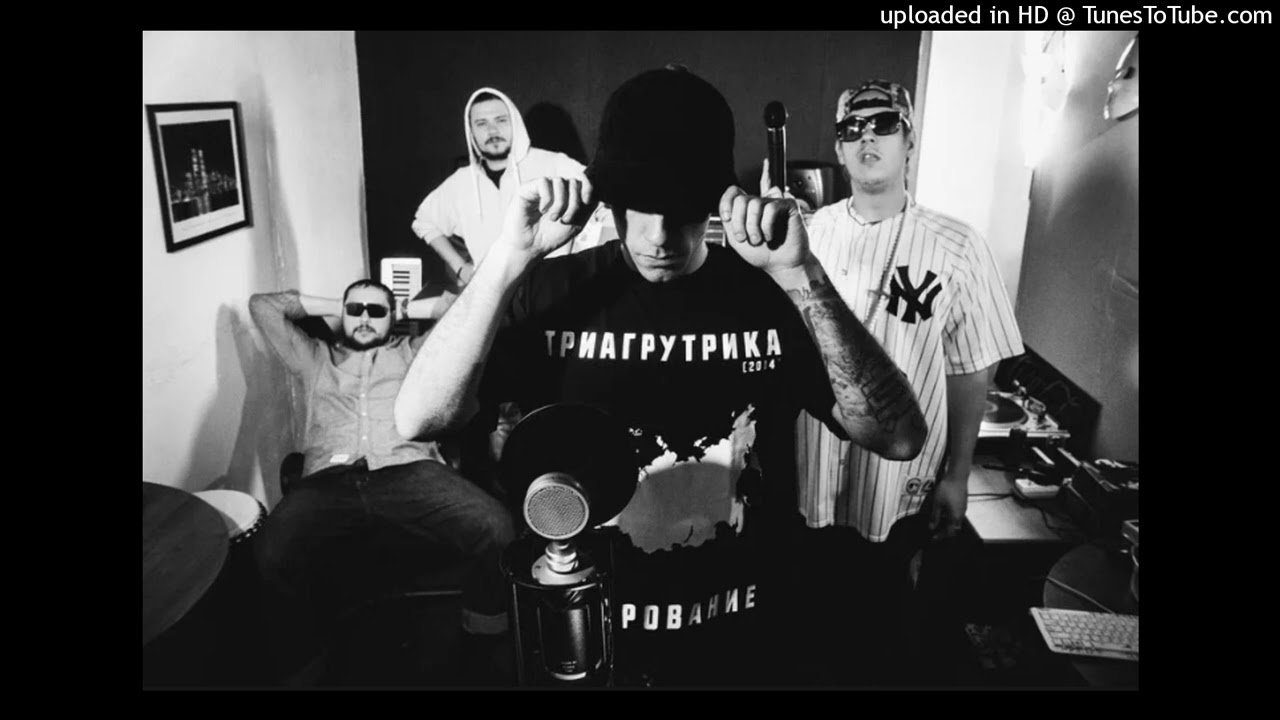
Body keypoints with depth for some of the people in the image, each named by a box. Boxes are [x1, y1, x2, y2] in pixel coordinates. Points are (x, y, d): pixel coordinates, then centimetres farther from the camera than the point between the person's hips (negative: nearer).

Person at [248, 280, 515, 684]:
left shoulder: (416, 351, 30)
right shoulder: (316, 359, 34)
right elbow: (262, 305, 30)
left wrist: (408, 311, 31)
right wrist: (332, 307, 35)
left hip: (409, 472, 0)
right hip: (329, 481, 1)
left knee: (496, 528, -30)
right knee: (274, 555, -35)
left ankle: (481, 651, -5)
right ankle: (303, 665, -9)